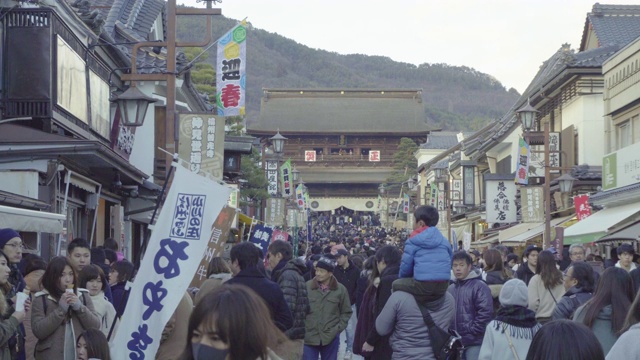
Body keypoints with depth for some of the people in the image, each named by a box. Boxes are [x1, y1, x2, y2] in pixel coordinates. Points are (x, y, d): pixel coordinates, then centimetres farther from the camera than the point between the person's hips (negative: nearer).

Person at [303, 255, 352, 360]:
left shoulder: (340, 289, 0)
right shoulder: (307, 286, -3)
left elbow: (346, 312, 8)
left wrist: (338, 328, -3)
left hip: (331, 337, 1)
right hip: (309, 337, -1)